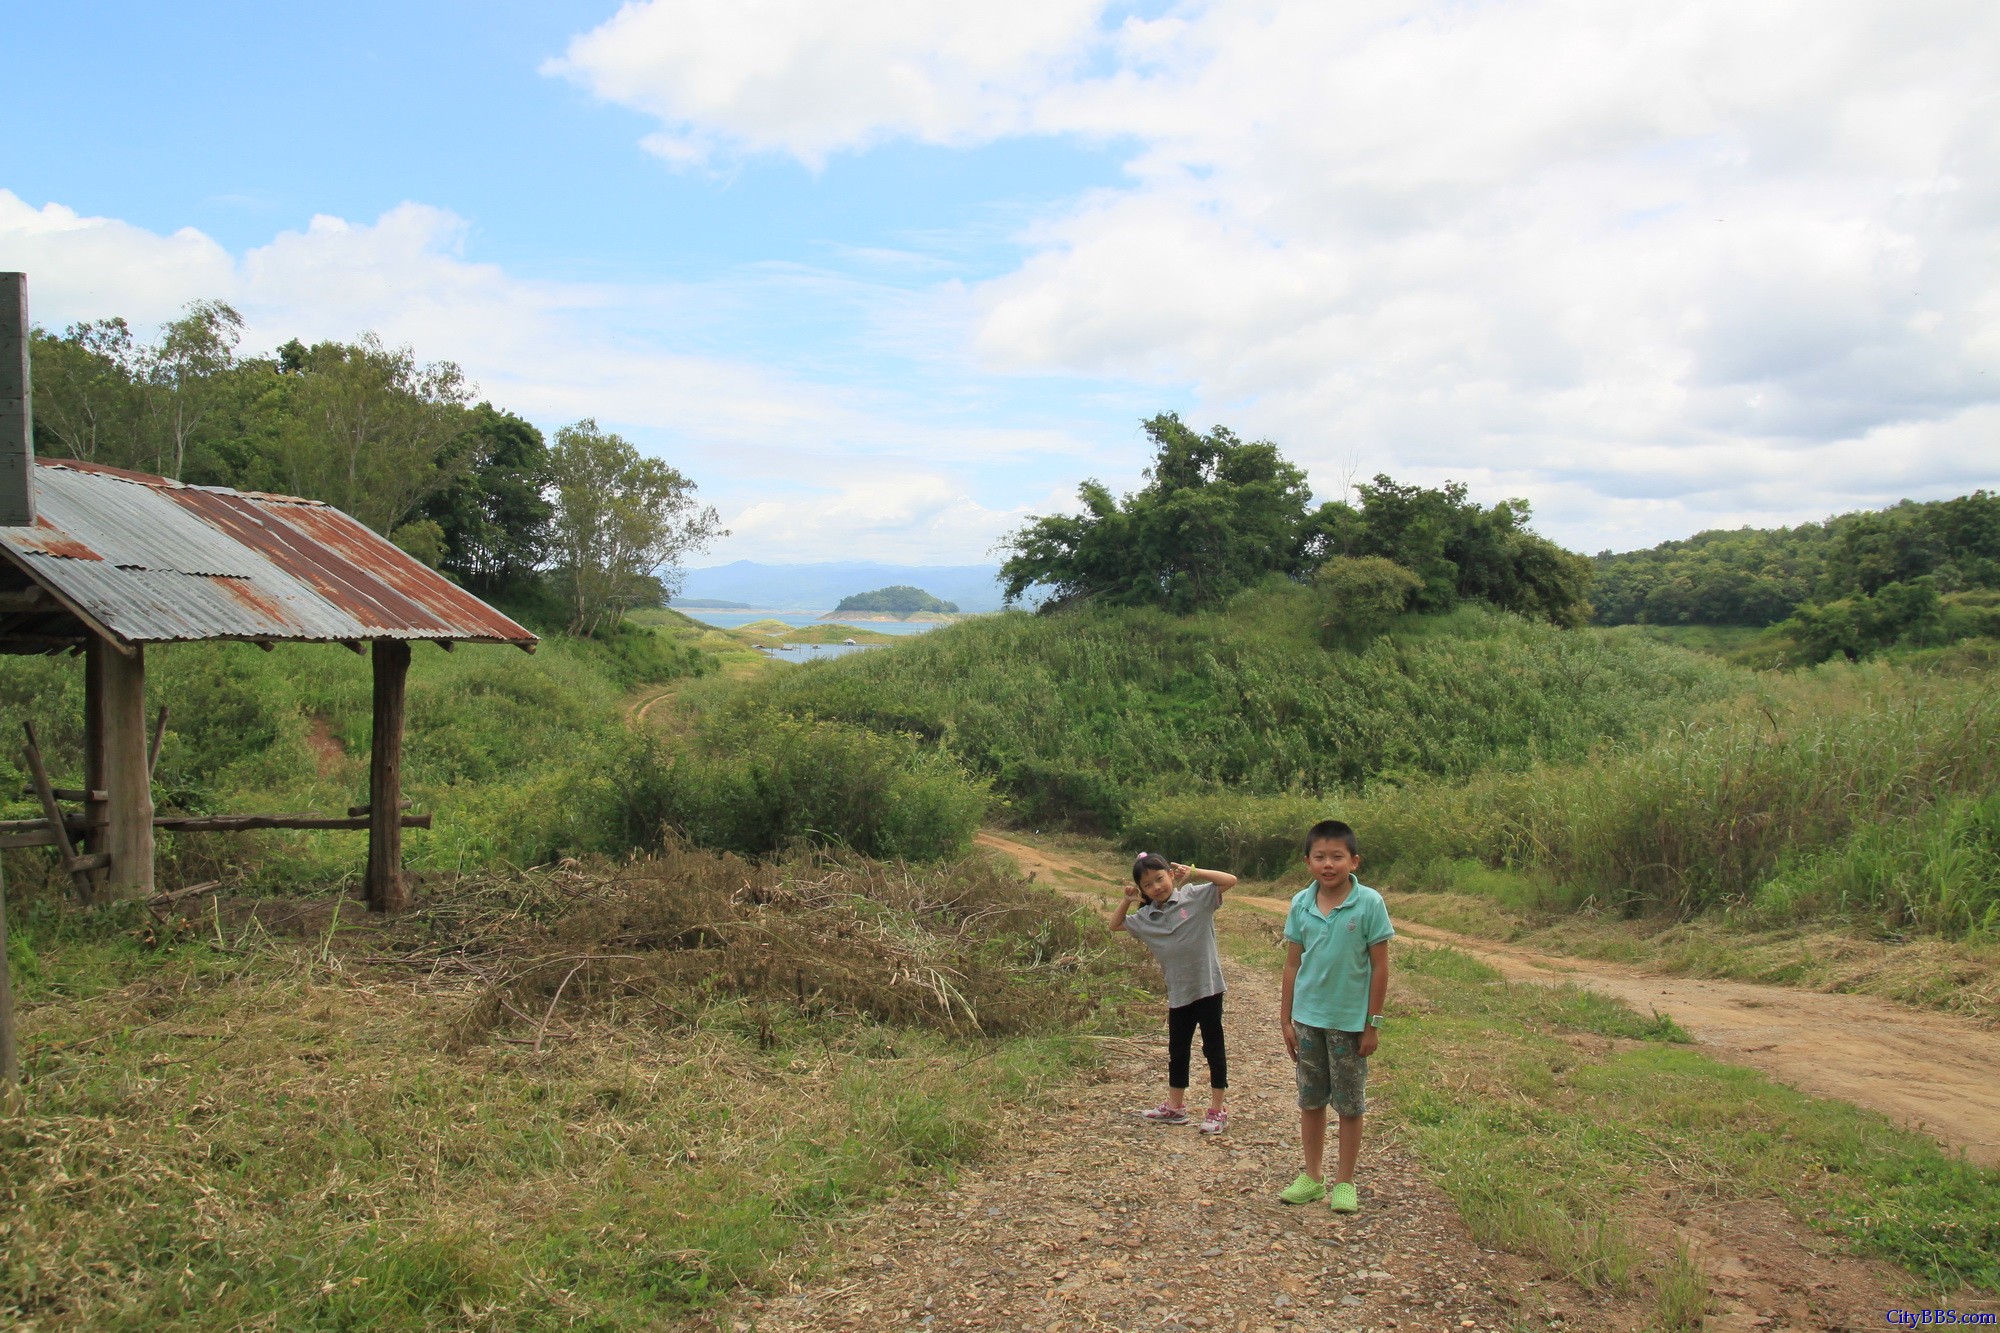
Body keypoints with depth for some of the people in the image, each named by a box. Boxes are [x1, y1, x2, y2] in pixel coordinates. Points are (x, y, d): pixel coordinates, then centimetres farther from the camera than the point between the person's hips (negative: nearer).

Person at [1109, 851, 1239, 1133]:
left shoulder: (1195, 897, -9)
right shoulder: (1145, 917, 4)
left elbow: (1230, 880, -15)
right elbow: (1115, 924, 17)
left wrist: (1193, 872, -17)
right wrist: (1128, 900, 2)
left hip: (1207, 986, -5)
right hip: (1178, 993, 5)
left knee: (1213, 1047, 6)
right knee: (1177, 1050, 17)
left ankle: (1216, 1110, 15)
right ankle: (1175, 1107, 31)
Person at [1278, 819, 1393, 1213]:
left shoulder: (1369, 903, -13)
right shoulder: (1301, 904, -3)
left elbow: (1379, 966, -8)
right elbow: (1293, 964, 4)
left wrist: (1373, 1024, -8)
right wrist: (1285, 1019, 5)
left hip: (1350, 1020, -3)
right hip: (1308, 1018, 3)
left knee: (1349, 1104, 9)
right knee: (1310, 1100, 14)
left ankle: (1344, 1182, 23)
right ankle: (1312, 1177, 27)